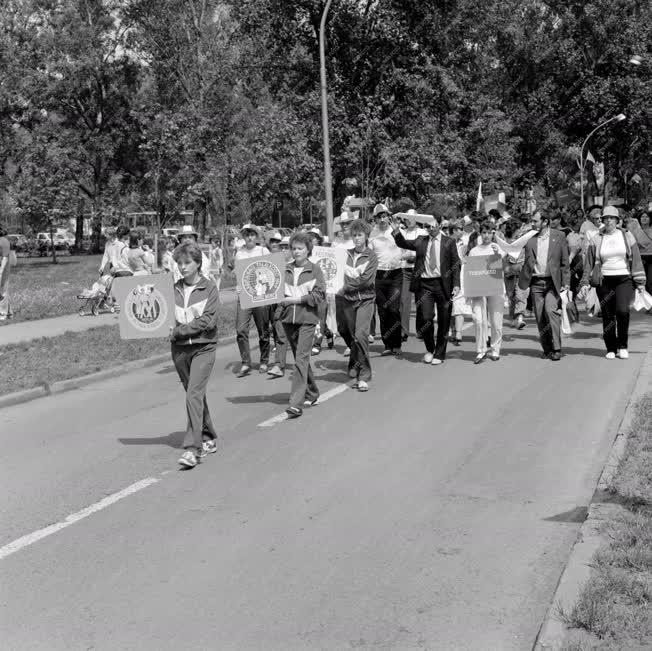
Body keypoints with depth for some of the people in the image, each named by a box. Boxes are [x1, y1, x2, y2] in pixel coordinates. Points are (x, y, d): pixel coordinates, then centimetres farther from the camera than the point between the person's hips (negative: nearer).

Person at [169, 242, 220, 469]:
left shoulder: (209, 288, -3)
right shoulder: (173, 289, 8)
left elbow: (208, 320, -12)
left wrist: (179, 330, -15)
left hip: (203, 347, -4)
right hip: (180, 349, 5)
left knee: (194, 394, -15)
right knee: (195, 394, 13)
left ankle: (192, 449, -18)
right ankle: (209, 439, 29)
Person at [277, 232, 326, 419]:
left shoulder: (314, 269, 0)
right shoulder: (285, 269, 8)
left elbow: (320, 294, -6)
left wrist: (297, 300, -12)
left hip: (307, 318, -4)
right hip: (288, 318, 4)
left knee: (301, 359, -12)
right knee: (300, 358, 14)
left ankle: (296, 403, -16)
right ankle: (312, 394, 30)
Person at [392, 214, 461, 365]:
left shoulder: (449, 243, 4)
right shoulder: (421, 241, 11)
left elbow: (456, 264, 2)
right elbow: (404, 244, 5)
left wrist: (456, 285, -7)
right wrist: (397, 233, -15)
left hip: (442, 284, -1)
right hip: (424, 284, 1)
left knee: (443, 321, 5)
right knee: (426, 318, -4)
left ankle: (439, 354, 18)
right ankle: (430, 350, 19)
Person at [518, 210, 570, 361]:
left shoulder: (559, 236, 3)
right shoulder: (530, 239, 9)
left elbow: (565, 262, 2)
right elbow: (527, 263, 11)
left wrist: (565, 282, -3)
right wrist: (522, 283, -2)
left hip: (553, 282, -3)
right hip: (536, 282, 3)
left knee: (551, 311, -18)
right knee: (540, 317, 2)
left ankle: (556, 349, -13)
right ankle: (547, 349, 12)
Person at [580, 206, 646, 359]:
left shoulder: (627, 237, 7)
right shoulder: (596, 240, 8)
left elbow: (636, 260, 8)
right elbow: (589, 263, 10)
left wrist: (640, 282, 3)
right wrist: (585, 282, 3)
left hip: (624, 279, -1)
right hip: (604, 282, 1)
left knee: (622, 311, -19)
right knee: (608, 316, 2)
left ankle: (622, 346, -3)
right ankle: (611, 349, 14)